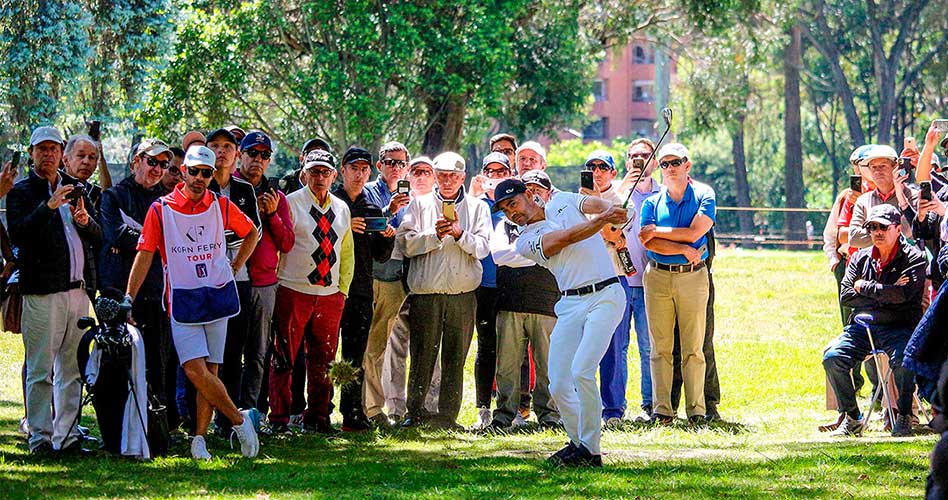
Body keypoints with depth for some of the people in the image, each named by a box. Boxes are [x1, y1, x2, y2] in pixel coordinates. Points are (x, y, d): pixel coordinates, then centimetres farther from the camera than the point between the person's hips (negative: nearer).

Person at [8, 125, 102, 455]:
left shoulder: (75, 189, 18)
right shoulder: (22, 192, 2)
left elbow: (99, 239, 17)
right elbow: (17, 233, -14)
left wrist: (86, 221, -5)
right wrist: (48, 207, -25)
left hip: (79, 289, 5)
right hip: (42, 291, -5)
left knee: (72, 368, 7)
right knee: (40, 369, -5)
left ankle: (67, 434, 11)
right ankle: (40, 436, -3)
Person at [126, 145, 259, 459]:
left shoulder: (222, 206, 5)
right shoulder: (161, 209, -1)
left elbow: (251, 233, 23)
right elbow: (145, 255, -2)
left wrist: (235, 266, 13)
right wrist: (128, 299, -7)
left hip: (217, 297, 2)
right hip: (182, 300, -2)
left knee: (210, 370, 1)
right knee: (194, 369, -14)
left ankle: (200, 437, 7)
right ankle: (239, 419, -2)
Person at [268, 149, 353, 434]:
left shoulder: (341, 209, 13)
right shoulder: (290, 203, -3)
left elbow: (347, 253, 20)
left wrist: (343, 290, 13)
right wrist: (272, 283, -7)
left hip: (330, 295, 5)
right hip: (293, 292, -5)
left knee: (323, 359, 8)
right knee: (284, 357, -2)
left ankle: (317, 418, 16)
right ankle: (279, 419, 4)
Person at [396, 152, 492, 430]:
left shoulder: (477, 207, 12)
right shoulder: (420, 205, 11)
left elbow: (482, 248, 0)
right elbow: (406, 244, 0)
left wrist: (460, 234, -16)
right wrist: (435, 234, -13)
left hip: (463, 294, 1)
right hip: (426, 292, -1)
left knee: (455, 358, 2)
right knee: (422, 356, -3)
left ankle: (448, 415, 6)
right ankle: (416, 413, 5)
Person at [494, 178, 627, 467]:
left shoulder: (563, 201, 13)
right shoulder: (525, 242, 8)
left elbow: (593, 204, -5)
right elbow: (563, 239, -8)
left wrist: (609, 211, -29)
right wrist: (602, 220, -21)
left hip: (605, 295, -3)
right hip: (571, 304, 3)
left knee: (581, 372, -19)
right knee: (558, 386, -4)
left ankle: (590, 451, -11)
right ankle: (578, 442, 18)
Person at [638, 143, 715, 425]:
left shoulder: (703, 196, 3)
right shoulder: (652, 202, 10)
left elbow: (693, 233, -10)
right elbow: (648, 243, -3)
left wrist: (657, 231, -3)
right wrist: (684, 250, -11)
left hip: (693, 277, -2)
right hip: (657, 277, 2)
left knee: (693, 348, -3)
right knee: (660, 347, 0)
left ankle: (696, 410, -1)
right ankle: (661, 410, 2)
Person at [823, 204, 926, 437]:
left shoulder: (914, 258, 0)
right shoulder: (860, 258, 14)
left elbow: (903, 294, -16)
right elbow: (846, 296, 3)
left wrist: (865, 287, -4)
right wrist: (885, 294, -6)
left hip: (899, 328, -4)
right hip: (863, 325, 4)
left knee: (902, 360, -35)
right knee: (832, 357, -19)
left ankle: (904, 417, -15)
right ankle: (852, 418, -6)